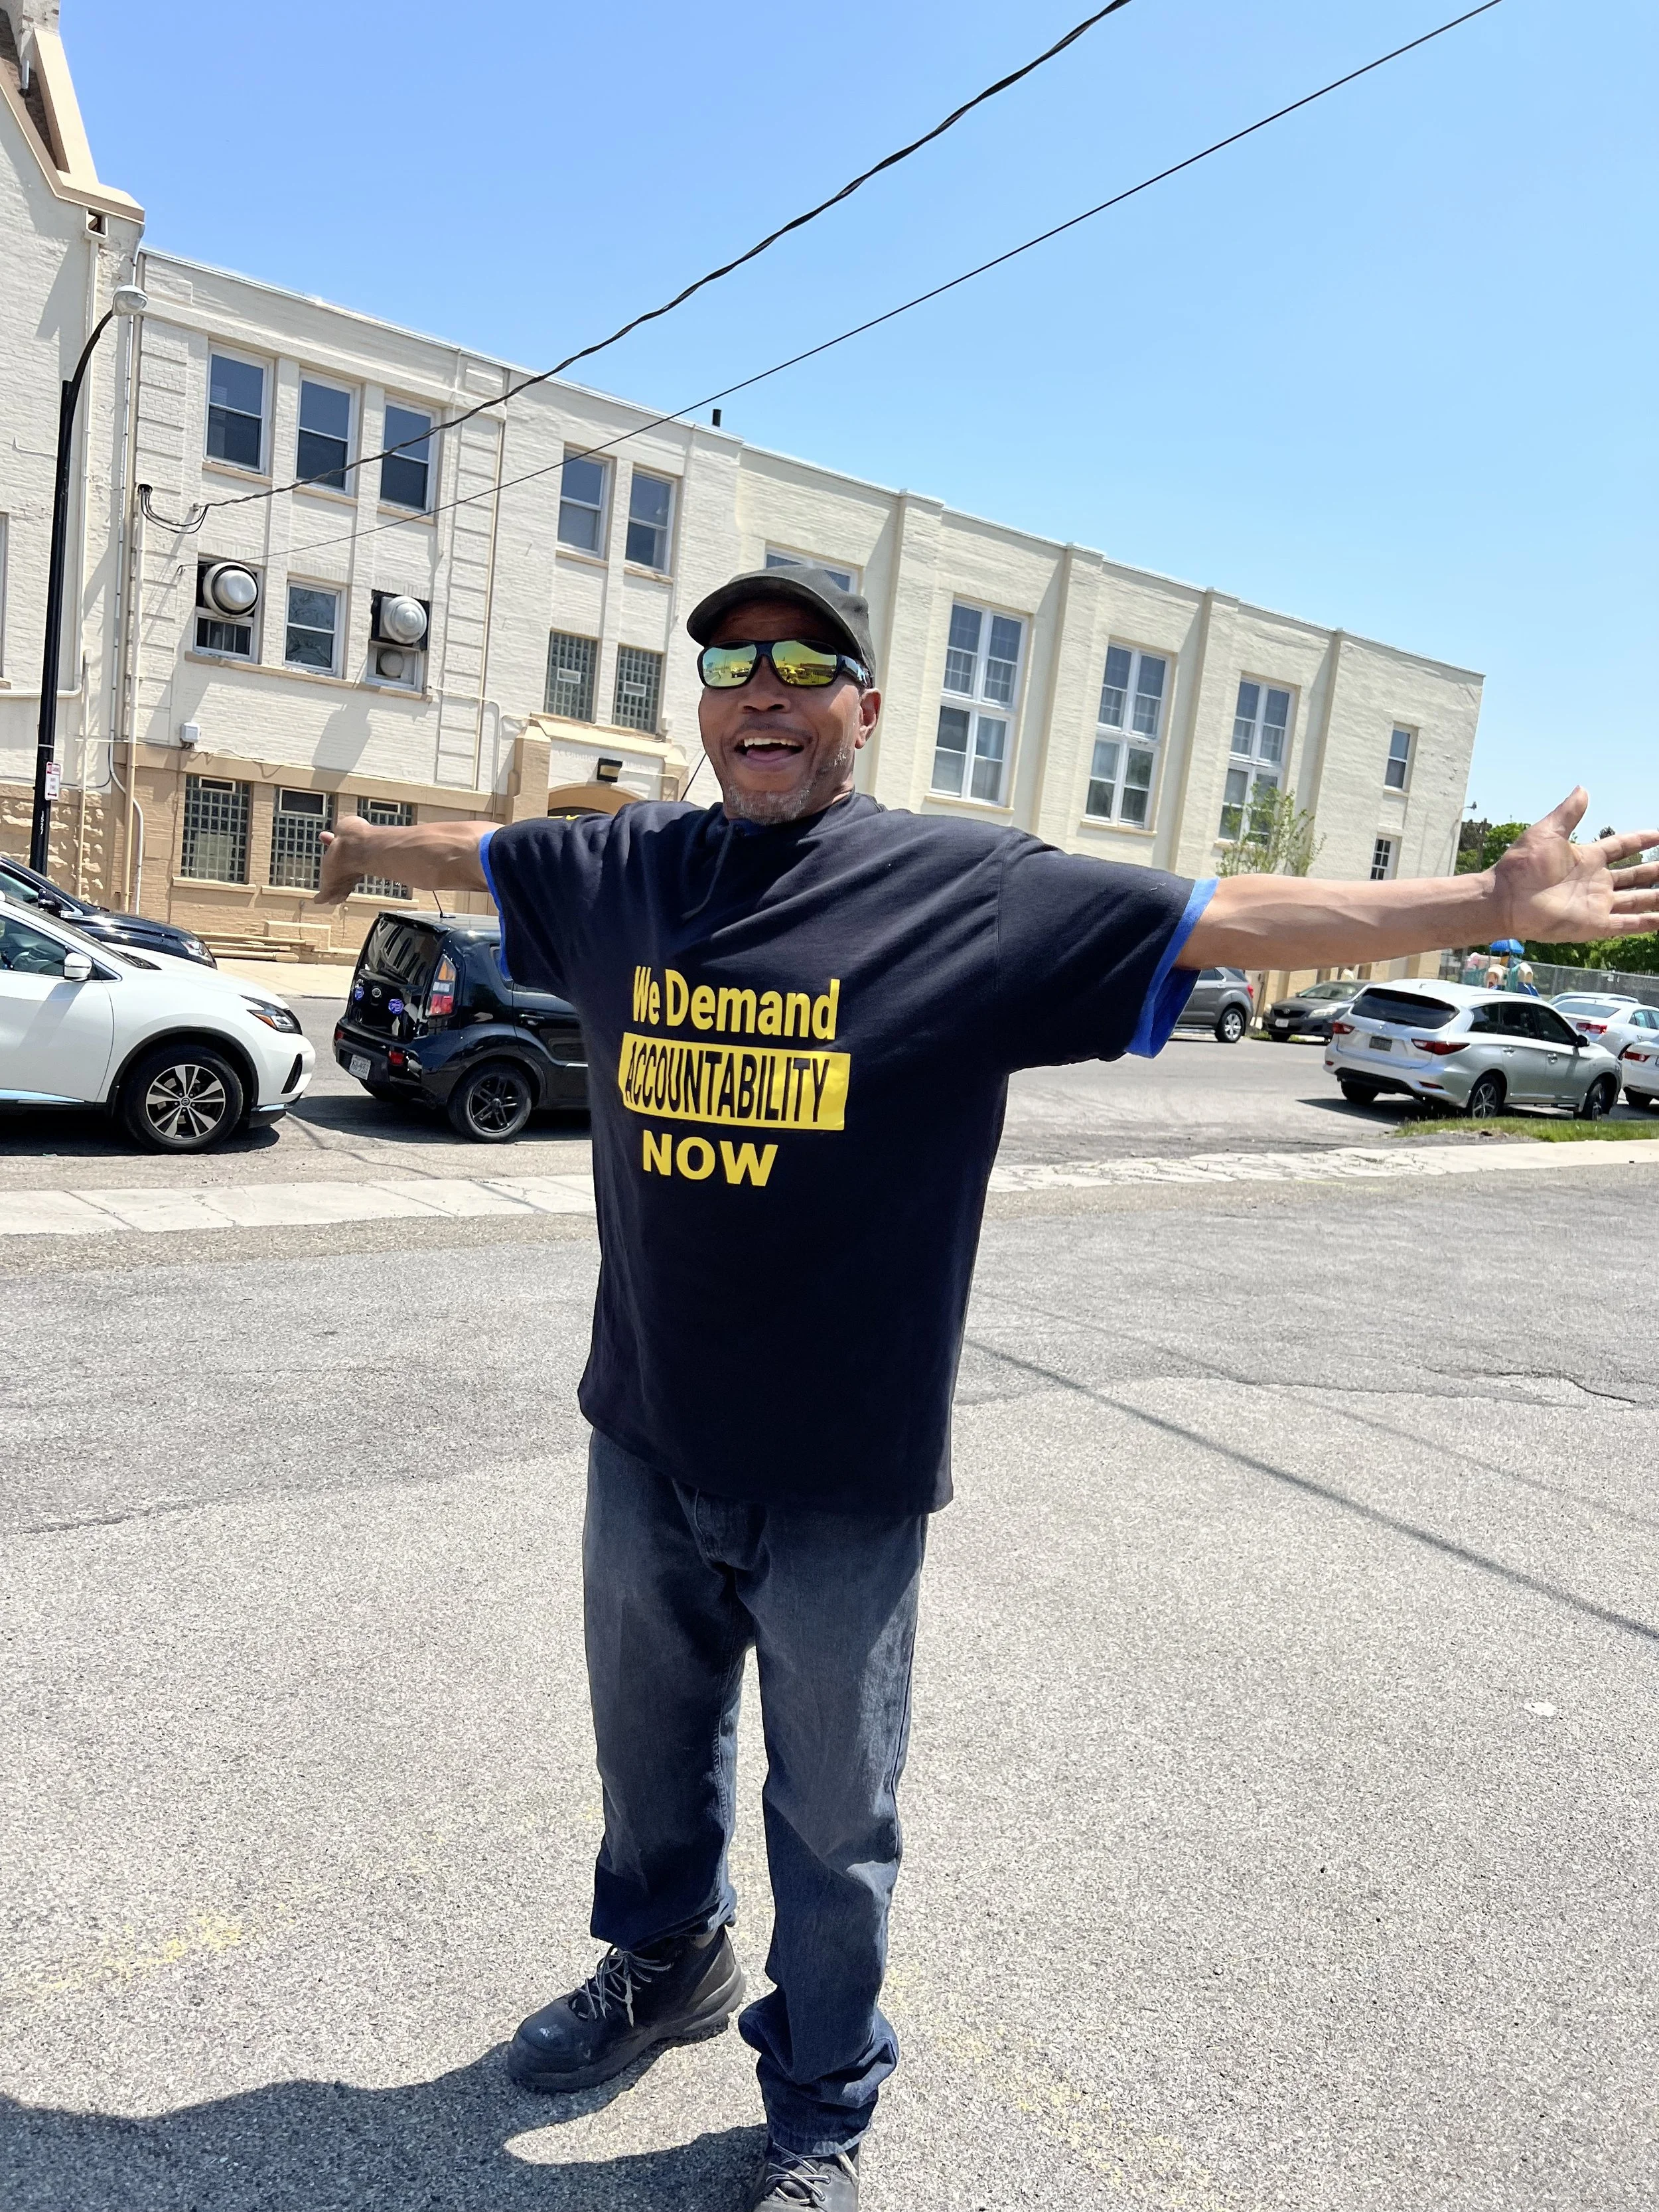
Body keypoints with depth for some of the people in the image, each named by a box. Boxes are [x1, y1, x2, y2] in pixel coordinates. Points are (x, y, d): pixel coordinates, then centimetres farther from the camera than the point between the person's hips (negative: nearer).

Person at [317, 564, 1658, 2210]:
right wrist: (361, 847, 38)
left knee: (832, 1815, 15)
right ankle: (666, 1963, 57)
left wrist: (1492, 903, -12)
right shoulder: (618, 870, 2)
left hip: (843, 1472, -4)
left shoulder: (978, 892, -10)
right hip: (645, 1438, 4)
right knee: (650, 1749, 26)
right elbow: (462, 856, 21)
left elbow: (1227, 918, -10)